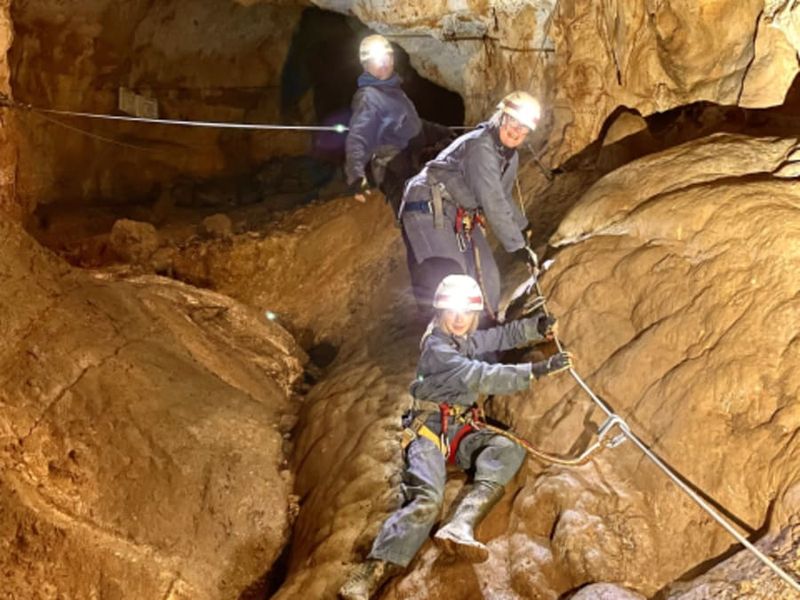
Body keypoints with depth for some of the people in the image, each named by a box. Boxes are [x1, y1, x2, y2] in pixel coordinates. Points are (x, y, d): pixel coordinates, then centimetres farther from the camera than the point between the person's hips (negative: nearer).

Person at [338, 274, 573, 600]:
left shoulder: (470, 339, 14)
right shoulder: (436, 349, -11)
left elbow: (505, 334, 24)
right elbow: (481, 377, -21)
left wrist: (539, 326, 2)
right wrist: (536, 370, -24)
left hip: (462, 430, 7)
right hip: (429, 428, -7)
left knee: (508, 449, -23)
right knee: (426, 500, -30)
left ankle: (460, 526, -39)